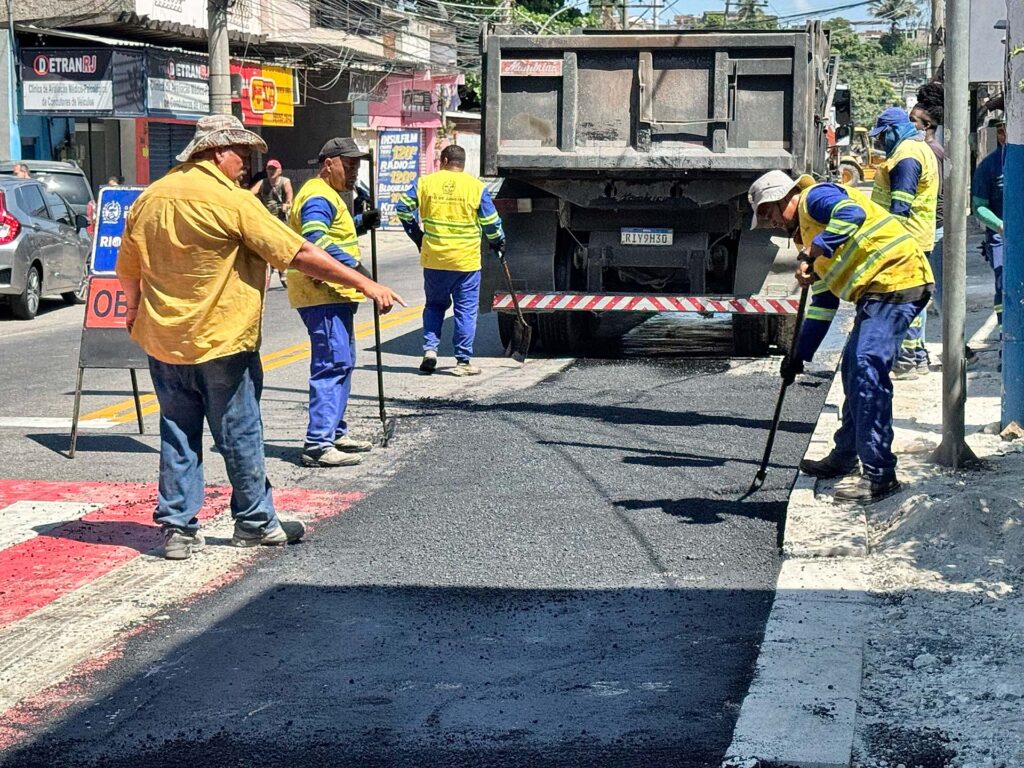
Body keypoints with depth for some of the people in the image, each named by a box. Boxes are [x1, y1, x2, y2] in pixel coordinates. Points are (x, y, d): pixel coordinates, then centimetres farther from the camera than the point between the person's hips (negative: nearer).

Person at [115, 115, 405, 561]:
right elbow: (299, 254, -16)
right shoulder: (232, 201, -14)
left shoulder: (150, 198, 5)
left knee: (177, 434, 11)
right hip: (221, 340, -5)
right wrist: (364, 283, -12)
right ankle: (255, 522, 19)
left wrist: (134, 309, 34)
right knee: (240, 435, 8)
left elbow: (127, 268, 15)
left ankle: (177, 528, 11)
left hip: (162, 340, 6)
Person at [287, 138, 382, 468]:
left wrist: (361, 224, 15)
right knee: (332, 364, -15)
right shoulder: (318, 196, -14)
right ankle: (318, 445, -18)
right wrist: (353, 266, -32)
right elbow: (315, 240, -28)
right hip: (323, 296, -11)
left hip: (335, 295, 11)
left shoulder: (328, 195, 21)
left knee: (342, 363, 20)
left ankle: (335, 432, 31)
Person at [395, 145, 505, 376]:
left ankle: (430, 348, 3)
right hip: (466, 260, -2)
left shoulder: (425, 182, 0)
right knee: (465, 309, 5)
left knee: (435, 305, 18)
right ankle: (463, 361, 6)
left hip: (433, 259, 2)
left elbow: (403, 208, 3)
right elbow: (490, 222, -1)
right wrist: (498, 242, 18)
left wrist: (417, 236, 15)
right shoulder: (476, 187, -4)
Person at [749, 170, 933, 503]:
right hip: (877, 291, 11)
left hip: (896, 277, -11)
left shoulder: (815, 196, -3)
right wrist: (799, 356, 27)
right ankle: (845, 456, 33)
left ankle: (879, 475, -17)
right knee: (853, 369, 18)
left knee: (868, 368, -17)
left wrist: (812, 253, -29)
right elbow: (823, 303, 28)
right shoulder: (809, 234, 25)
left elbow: (852, 214, -27)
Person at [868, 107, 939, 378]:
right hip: (919, 241, 11)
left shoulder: (906, 157, -17)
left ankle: (906, 363, -6)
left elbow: (900, 206, -22)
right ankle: (918, 358, 22)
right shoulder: (920, 149, 18)